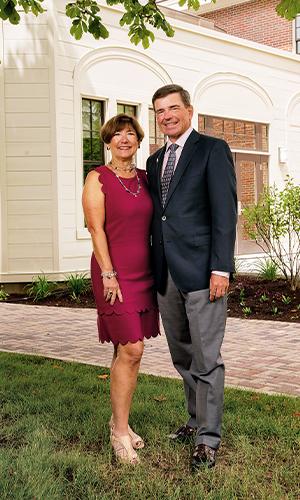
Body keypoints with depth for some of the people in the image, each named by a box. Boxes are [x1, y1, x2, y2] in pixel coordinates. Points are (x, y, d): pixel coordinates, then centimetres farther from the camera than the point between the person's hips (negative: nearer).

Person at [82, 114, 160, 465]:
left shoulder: (145, 179, 13)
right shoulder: (97, 179, -4)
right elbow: (96, 229, -10)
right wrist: (108, 274, -15)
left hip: (143, 272, 6)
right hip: (114, 272, -6)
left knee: (127, 350, 10)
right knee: (131, 350, -9)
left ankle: (119, 421, 21)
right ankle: (120, 431, 2)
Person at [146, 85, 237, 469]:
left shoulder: (212, 149, -2)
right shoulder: (155, 161, 18)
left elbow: (225, 211, -9)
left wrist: (220, 269, -16)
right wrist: (154, 270, 11)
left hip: (201, 271, -7)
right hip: (166, 275, 7)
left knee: (205, 358, -2)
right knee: (182, 358, 15)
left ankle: (208, 438, 9)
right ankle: (197, 419, 31)